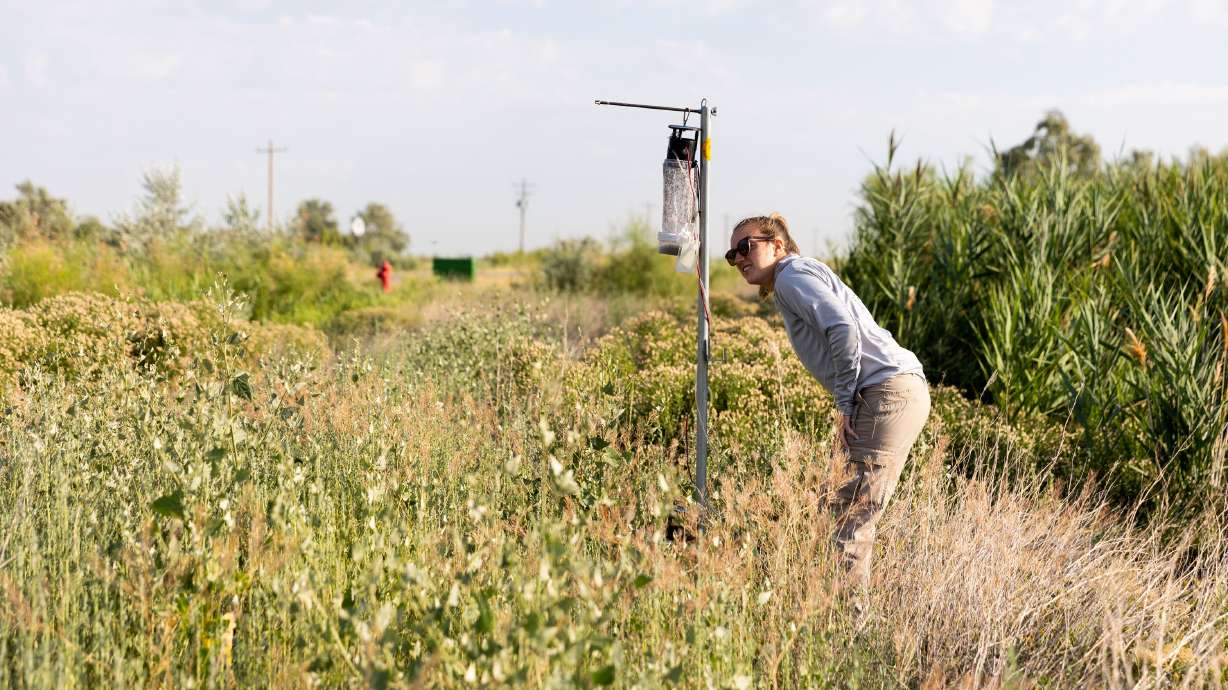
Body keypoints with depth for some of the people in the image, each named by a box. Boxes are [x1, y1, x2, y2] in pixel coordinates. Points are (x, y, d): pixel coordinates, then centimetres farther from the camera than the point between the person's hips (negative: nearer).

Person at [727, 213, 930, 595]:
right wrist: (850, 407, 13)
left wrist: (846, 405, -14)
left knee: (854, 512, -12)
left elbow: (843, 328, -19)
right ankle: (851, 602, 13)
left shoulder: (793, 275, -4)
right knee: (851, 510, 11)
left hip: (888, 391, -10)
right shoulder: (808, 274, 27)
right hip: (902, 391, 10)